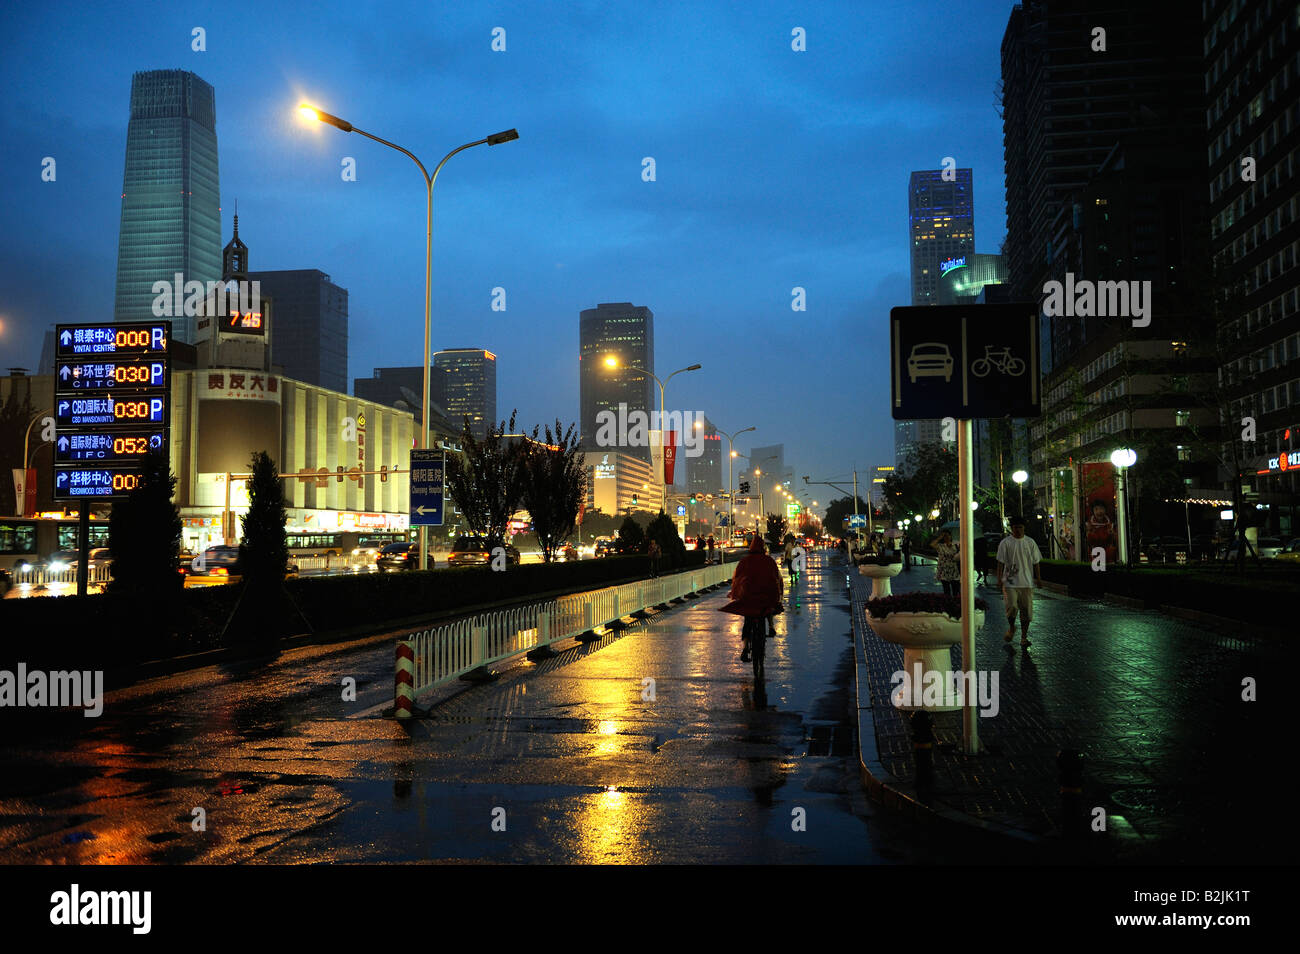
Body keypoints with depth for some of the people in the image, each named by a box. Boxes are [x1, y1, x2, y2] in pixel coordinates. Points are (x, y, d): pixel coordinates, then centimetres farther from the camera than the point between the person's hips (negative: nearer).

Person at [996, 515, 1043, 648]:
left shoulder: (1030, 542, 8)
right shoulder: (1005, 543, 0)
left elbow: (1036, 562, 11)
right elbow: (1001, 562, 0)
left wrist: (1038, 578, 6)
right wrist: (999, 577, -9)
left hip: (1027, 582, 2)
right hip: (1010, 581, -2)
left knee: (1026, 610, 2)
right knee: (1011, 607, -12)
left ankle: (1024, 637, 12)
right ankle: (1011, 628, 17)